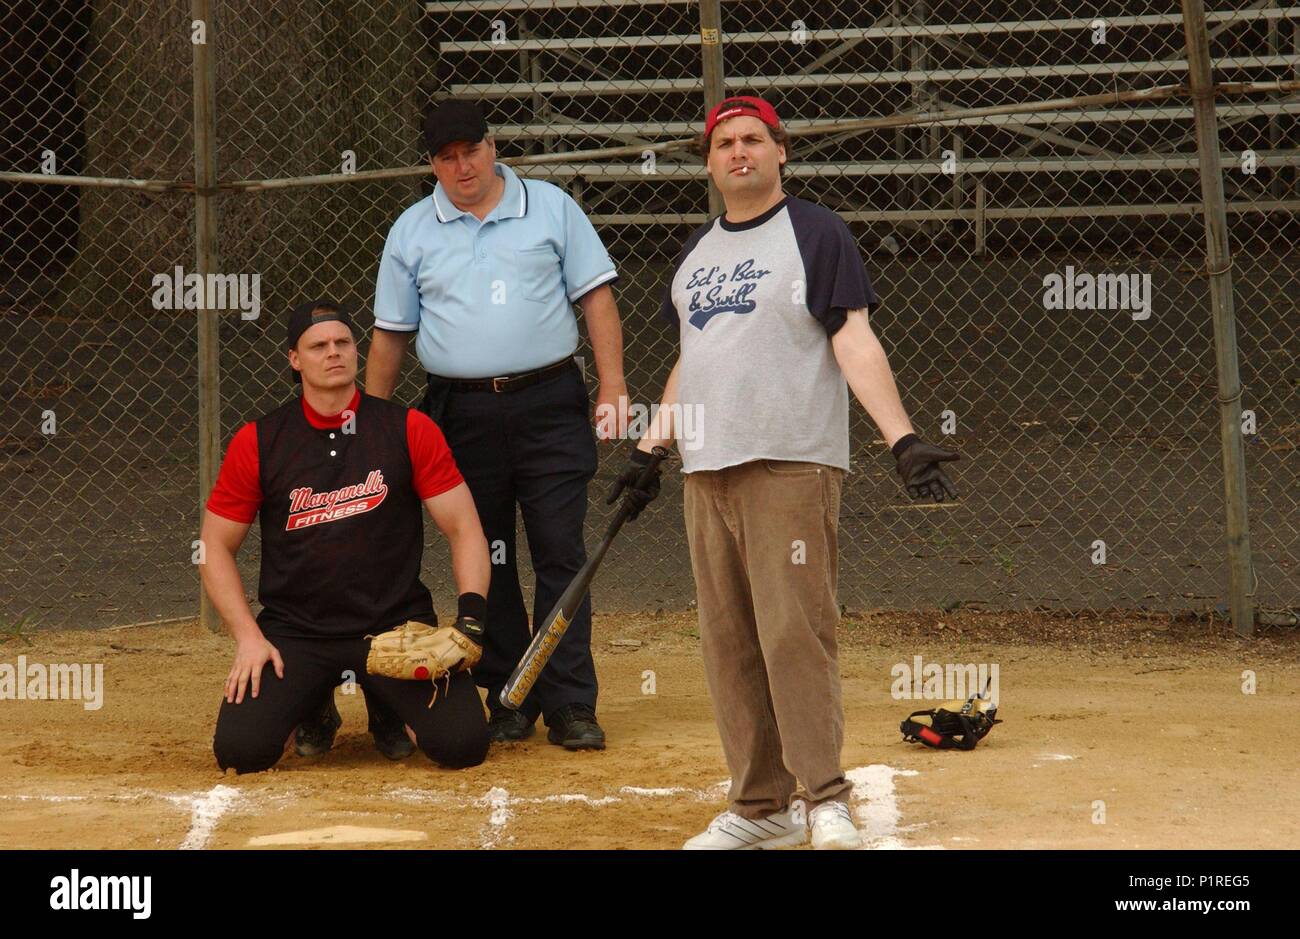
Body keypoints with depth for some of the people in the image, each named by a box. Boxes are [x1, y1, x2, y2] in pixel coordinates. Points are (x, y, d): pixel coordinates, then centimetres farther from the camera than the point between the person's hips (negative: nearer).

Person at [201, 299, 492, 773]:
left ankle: (394, 709, 17)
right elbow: (216, 546, 5)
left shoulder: (410, 431, 0)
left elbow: (464, 529, 1)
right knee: (240, 748, -22)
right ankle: (313, 705, 15)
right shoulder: (258, 442, 0)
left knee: (463, 742, -20)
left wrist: (471, 616, -14)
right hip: (293, 632, 0)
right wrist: (248, 637, -7)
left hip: (397, 625, 0)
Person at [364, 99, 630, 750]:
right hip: (462, 414, 2)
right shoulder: (411, 232, 10)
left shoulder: (550, 208, 6)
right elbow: (391, 334, 13)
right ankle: (508, 701, 13)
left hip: (548, 405, -2)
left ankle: (569, 704, -4)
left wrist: (612, 390, -4)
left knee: (561, 553, -6)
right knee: (485, 562, 4)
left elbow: (595, 298, 5)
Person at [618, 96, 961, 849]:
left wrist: (903, 437, -18)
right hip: (707, 469, 7)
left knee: (794, 631, -12)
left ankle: (824, 796, -8)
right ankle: (760, 806, 10)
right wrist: (649, 447, 20)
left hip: (793, 466, -7)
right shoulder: (698, 251, 19)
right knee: (728, 642, 5)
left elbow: (855, 342, -8)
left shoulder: (816, 234, -1)